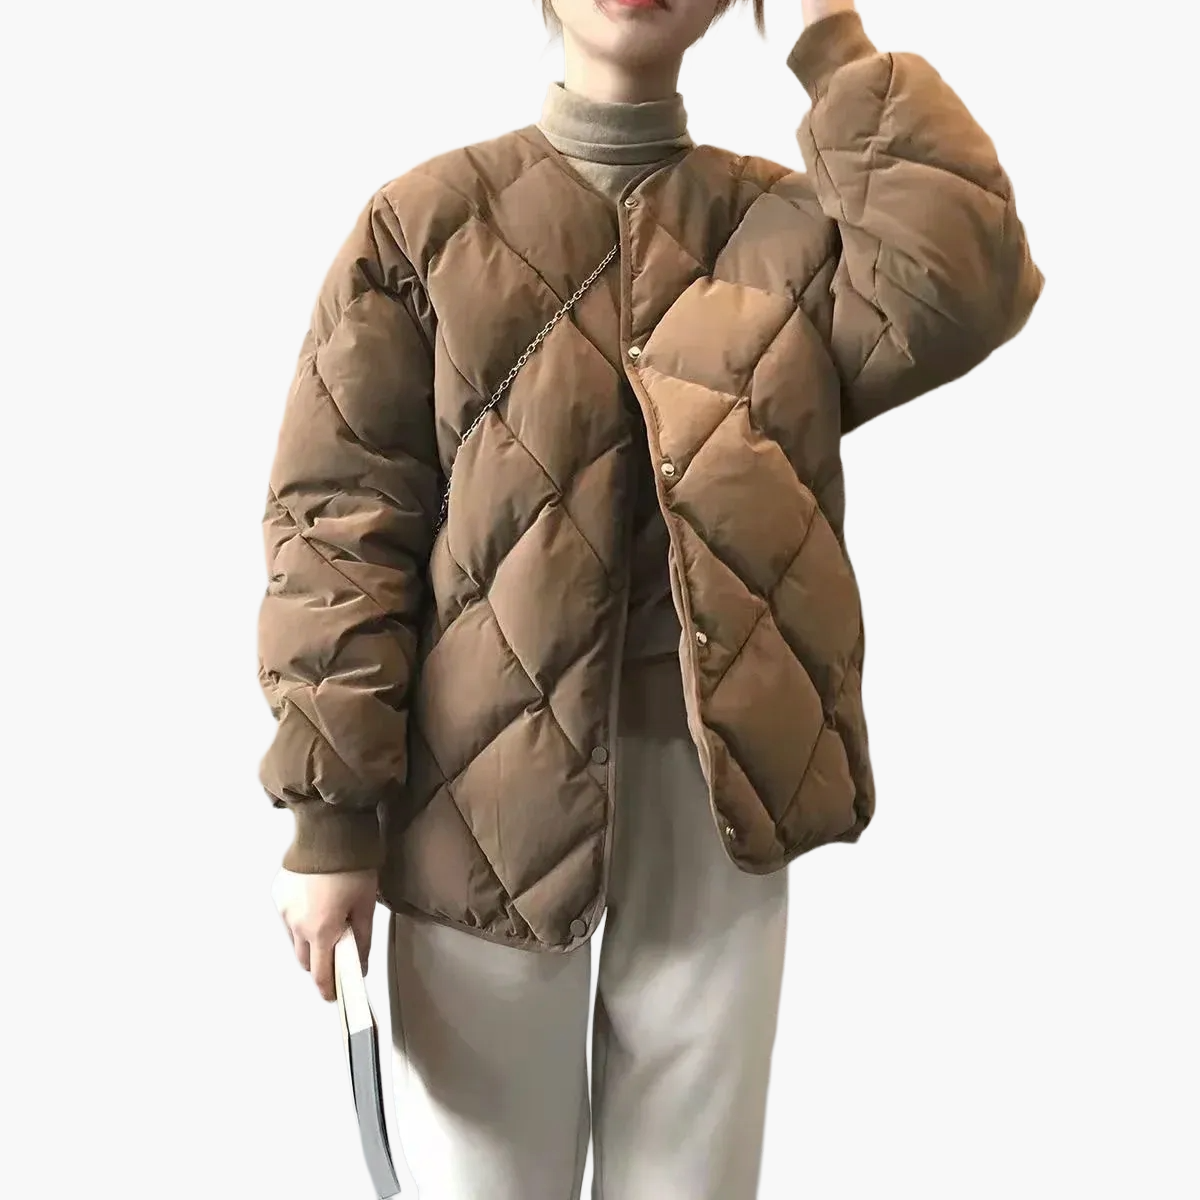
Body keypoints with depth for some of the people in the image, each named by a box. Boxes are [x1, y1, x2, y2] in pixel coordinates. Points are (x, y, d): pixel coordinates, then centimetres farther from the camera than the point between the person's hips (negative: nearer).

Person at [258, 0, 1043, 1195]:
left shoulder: (787, 226, 8)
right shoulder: (424, 220, 2)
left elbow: (963, 288, -13)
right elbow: (340, 511, -4)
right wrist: (329, 808, -9)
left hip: (718, 781, 2)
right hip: (489, 779, -1)